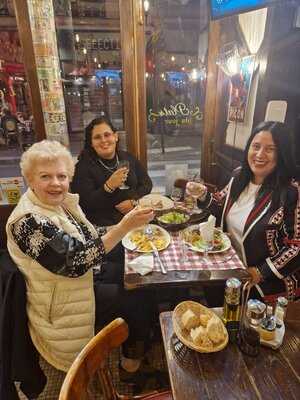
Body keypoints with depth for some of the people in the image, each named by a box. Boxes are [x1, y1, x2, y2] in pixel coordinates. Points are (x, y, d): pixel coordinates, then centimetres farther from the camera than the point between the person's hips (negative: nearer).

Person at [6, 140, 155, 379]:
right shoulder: (29, 221, -30)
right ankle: (133, 358, 27)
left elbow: (83, 237, 6)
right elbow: (75, 263, -33)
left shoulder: (58, 201, -4)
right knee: (138, 300, -1)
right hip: (62, 302, -8)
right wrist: (123, 227, -39)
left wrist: (126, 226, -7)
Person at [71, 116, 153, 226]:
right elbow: (85, 204, -9)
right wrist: (108, 186, -23)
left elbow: (147, 183, 12)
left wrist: (133, 201, -7)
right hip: (105, 225, -5)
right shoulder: (83, 166, -2)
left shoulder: (128, 158, 13)